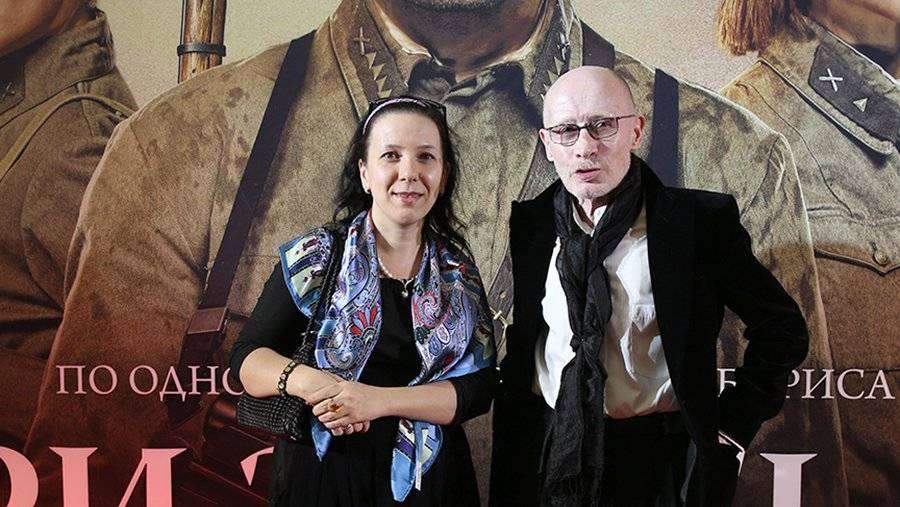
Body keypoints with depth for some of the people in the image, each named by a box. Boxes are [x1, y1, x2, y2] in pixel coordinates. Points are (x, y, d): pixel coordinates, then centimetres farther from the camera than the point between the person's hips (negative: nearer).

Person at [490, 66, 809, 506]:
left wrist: (732, 425, -4)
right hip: (546, 457, 3)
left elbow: (782, 329, -2)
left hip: (660, 466, -2)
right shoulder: (529, 223, -3)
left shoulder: (701, 221, -12)